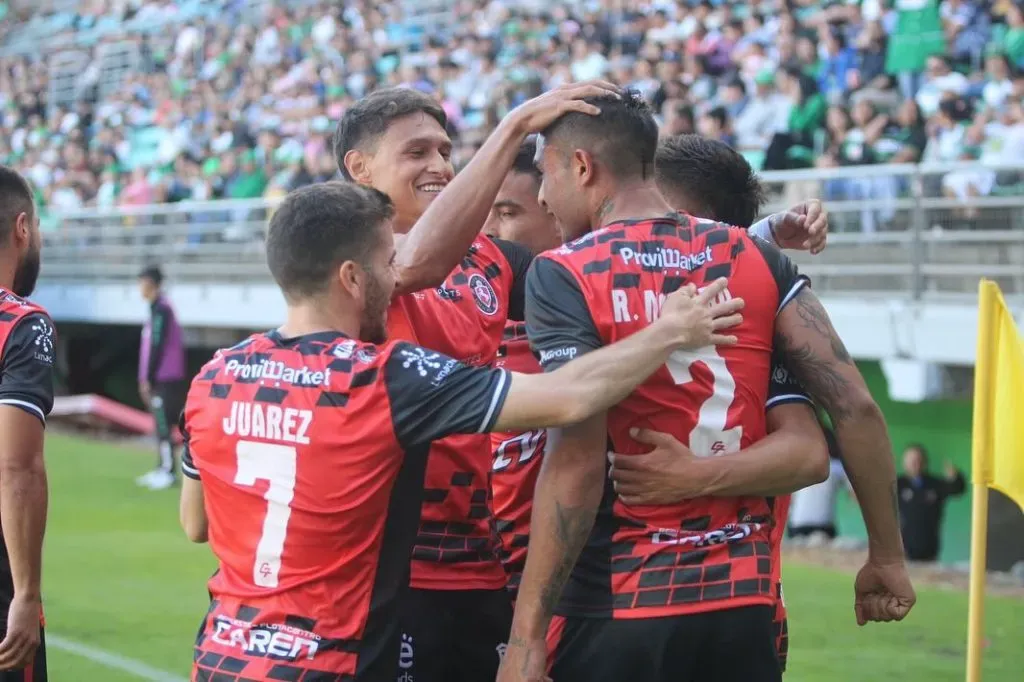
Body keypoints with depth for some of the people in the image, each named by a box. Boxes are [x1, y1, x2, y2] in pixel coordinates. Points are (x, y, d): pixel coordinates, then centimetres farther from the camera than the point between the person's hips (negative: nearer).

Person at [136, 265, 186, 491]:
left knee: (164, 425, -8)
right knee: (161, 424, 12)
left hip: (164, 378, -10)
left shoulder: (161, 310, -14)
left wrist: (148, 379, -15)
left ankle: (168, 472, -7)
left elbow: (157, 346, -17)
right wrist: (146, 378, 20)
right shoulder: (157, 309, 16)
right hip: (160, 378, 10)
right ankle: (162, 468, 17)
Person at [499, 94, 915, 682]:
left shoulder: (566, 276, -9)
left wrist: (527, 635, -15)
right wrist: (888, 556, 12)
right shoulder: (755, 257, 6)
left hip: (616, 611, -5)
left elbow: (577, 463, -16)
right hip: (744, 602, 5)